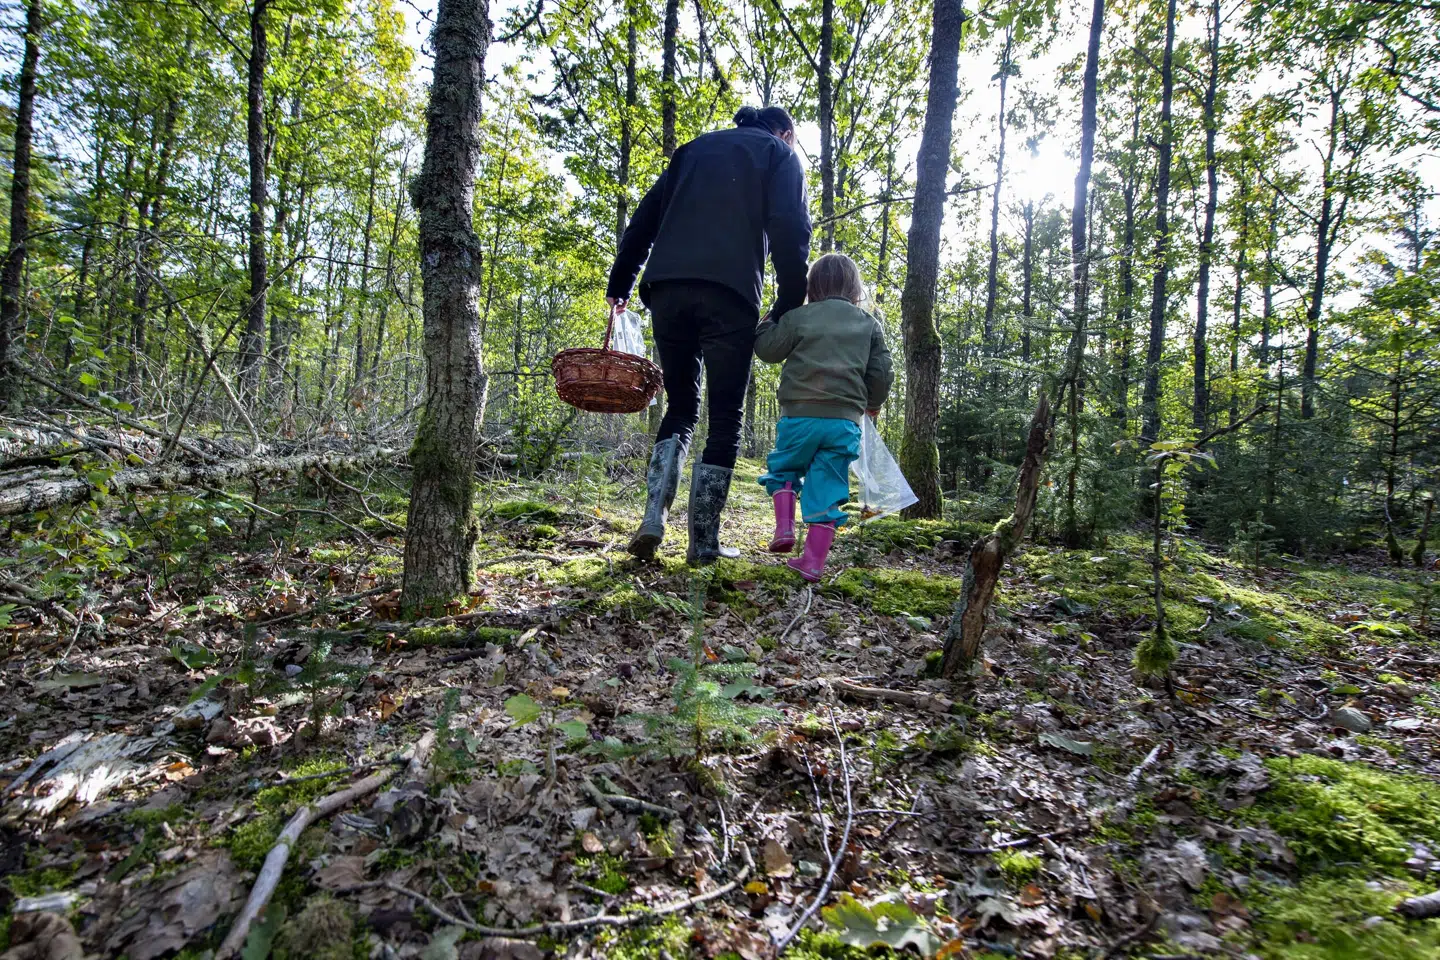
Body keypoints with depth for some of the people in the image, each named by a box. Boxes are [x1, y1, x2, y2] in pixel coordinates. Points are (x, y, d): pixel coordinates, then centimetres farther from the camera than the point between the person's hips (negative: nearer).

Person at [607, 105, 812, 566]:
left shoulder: (696, 147, 29)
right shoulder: (780, 154, 16)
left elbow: (645, 217, 21)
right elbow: (790, 230, -1)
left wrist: (619, 282, 19)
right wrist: (789, 306, 0)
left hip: (667, 287, 4)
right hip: (729, 292, -4)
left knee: (681, 407, 15)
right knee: (725, 419, 3)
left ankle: (654, 519, -2)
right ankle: (704, 542, 3)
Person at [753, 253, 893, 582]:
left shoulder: (798, 317, 2)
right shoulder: (870, 325, 12)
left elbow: (768, 350, 8)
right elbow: (881, 372, 14)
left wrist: (769, 323, 27)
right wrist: (872, 403, 31)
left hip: (800, 416, -2)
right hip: (845, 420, 2)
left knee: (783, 468, 22)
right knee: (827, 488, 5)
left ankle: (784, 528, 5)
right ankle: (813, 562, 5)